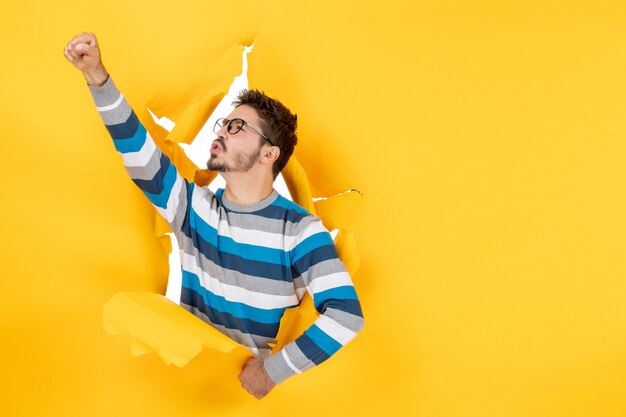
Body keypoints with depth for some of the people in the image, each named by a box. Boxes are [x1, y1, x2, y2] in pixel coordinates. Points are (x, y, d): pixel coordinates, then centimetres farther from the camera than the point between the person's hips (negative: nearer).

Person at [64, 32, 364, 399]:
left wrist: (273, 370, -19)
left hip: (254, 384, -5)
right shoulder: (196, 206, 4)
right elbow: (138, 152, -4)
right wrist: (99, 79, -15)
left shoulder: (300, 230, -10)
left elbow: (346, 315, -19)